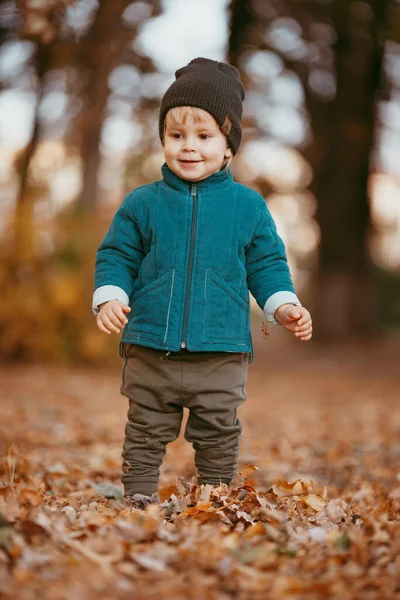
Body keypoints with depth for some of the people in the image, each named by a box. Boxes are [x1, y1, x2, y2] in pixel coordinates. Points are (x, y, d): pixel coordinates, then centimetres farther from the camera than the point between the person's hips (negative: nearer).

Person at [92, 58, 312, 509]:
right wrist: (110, 298, -11)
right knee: (146, 434, 9)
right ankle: (137, 501, 21)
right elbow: (116, 256, 6)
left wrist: (284, 306, -4)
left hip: (221, 354, 0)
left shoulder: (248, 206, 4)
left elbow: (266, 264, 9)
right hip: (151, 350, 0)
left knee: (219, 437, 10)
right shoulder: (142, 204, 2)